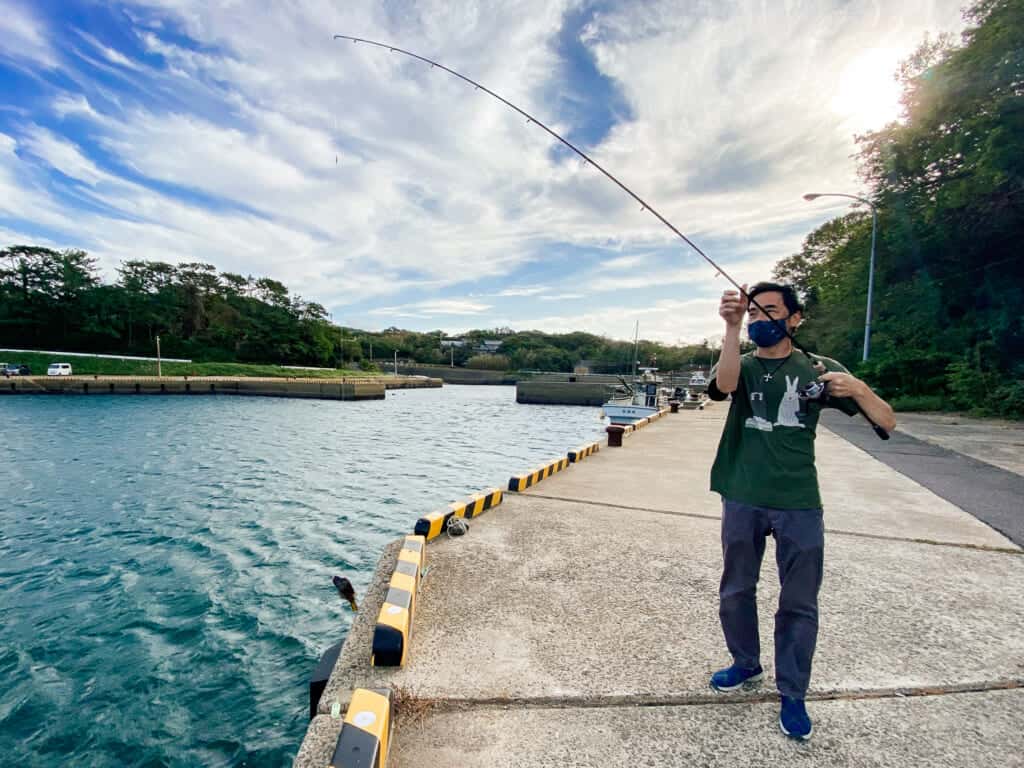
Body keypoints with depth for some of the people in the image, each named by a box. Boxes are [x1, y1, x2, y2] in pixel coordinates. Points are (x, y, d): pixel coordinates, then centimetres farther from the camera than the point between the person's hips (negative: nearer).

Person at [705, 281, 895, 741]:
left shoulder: (817, 369, 2)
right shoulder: (742, 365, 4)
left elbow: (887, 424, 1)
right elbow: (724, 385, -23)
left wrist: (857, 389, -18)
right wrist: (732, 328, -33)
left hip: (799, 504, -1)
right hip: (742, 500, 1)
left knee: (799, 603, 8)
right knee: (735, 591, 14)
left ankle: (792, 695, 27)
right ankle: (746, 665, 38)